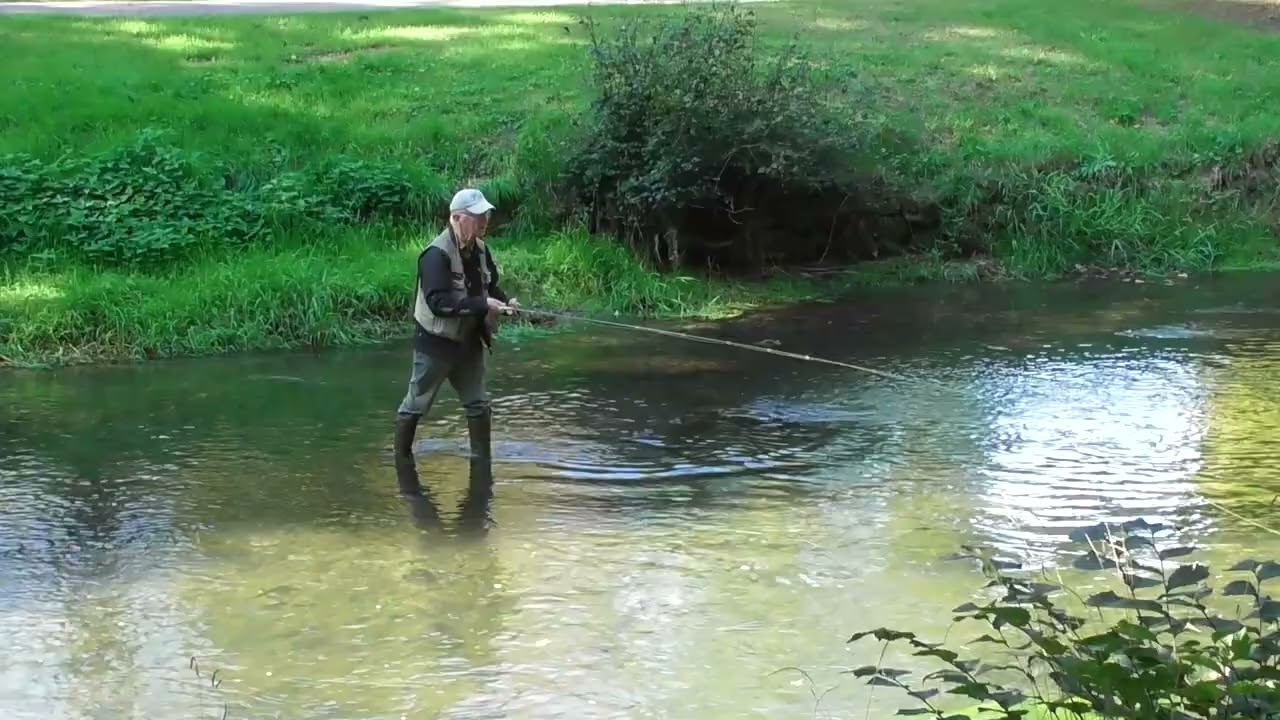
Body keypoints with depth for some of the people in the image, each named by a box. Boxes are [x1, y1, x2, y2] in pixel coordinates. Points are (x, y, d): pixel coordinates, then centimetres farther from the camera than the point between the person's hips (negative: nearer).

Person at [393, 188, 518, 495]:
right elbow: (439, 301, -31)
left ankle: (481, 460, 21)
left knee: (478, 404, 10)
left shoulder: (480, 250, 2)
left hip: (469, 341, 7)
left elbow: (490, 285, 16)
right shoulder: (437, 254, -23)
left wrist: (504, 301, -6)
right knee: (417, 403, 7)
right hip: (436, 343, -7)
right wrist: (482, 305, -33)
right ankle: (402, 456, 23)